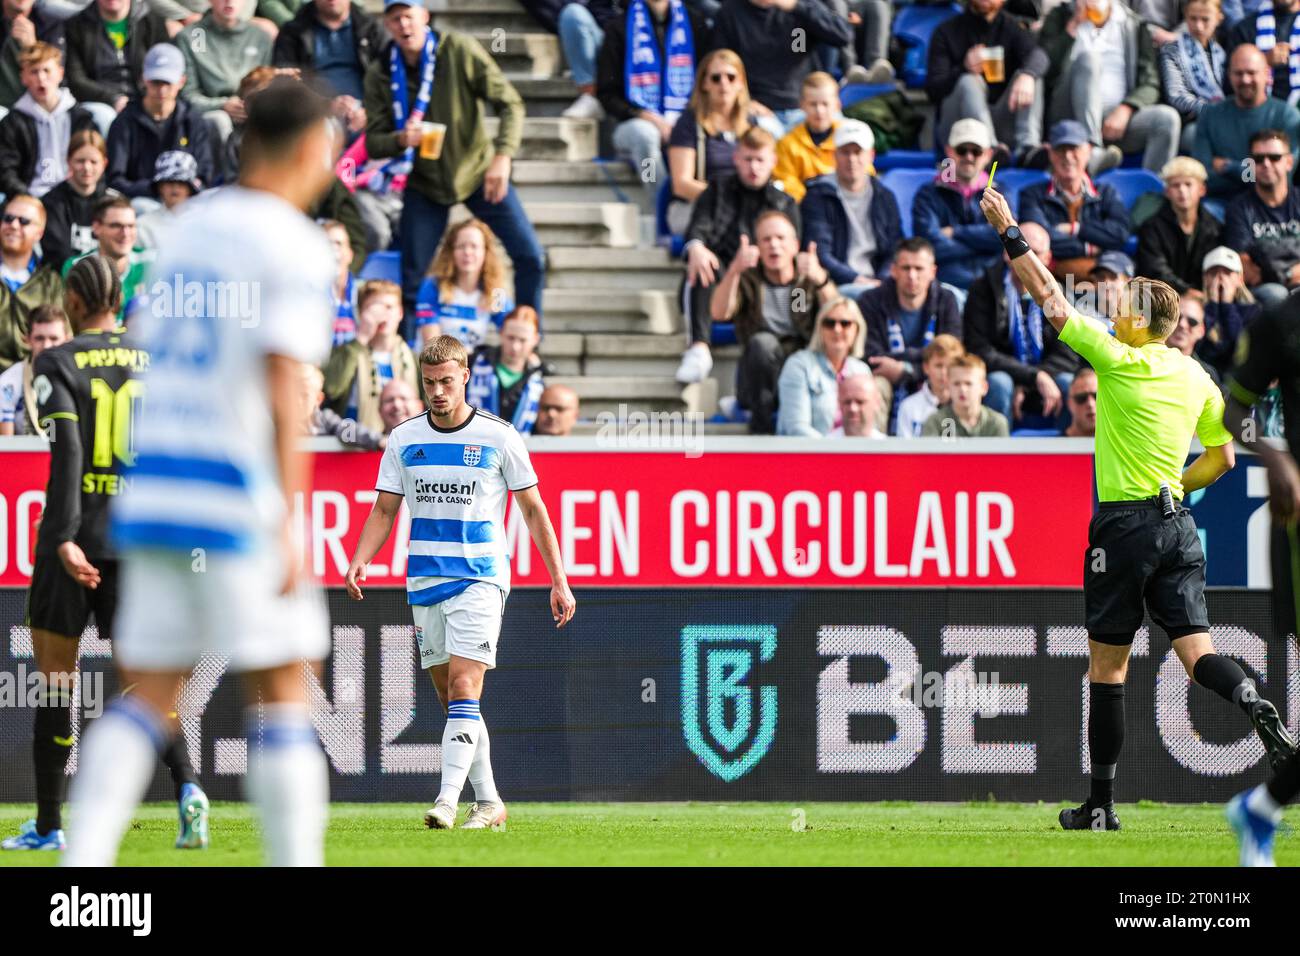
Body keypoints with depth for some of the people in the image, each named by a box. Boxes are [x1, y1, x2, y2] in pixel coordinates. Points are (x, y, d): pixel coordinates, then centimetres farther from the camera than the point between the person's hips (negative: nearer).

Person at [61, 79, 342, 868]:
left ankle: (82, 860, -7)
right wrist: (289, 526, -18)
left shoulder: (191, 227, 14)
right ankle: (296, 861, 1)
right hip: (236, 492, -6)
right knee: (282, 693, 2)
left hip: (153, 483, 7)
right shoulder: (296, 248, -7)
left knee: (148, 696, 6)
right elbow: (284, 388, -15)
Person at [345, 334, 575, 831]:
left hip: (480, 579, -4)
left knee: (463, 687, -16)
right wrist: (359, 561, -9)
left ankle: (447, 802, -24)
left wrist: (559, 581, 0)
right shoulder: (403, 440, 6)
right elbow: (384, 510, 9)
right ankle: (489, 802, 15)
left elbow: (533, 510, 3)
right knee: (450, 696, 6)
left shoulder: (498, 437, -3)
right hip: (425, 581, 4)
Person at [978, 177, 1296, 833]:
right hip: (1177, 525, 5)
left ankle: (1101, 803, 8)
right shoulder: (1197, 378, 8)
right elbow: (1222, 458, 16)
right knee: (1196, 650, -1)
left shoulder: (1121, 360, -9)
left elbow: (1050, 300, -4)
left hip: (1125, 525, -5)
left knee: (1107, 664, 4)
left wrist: (1009, 231, 3)